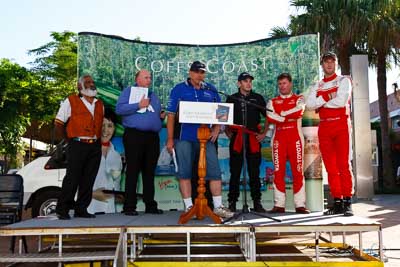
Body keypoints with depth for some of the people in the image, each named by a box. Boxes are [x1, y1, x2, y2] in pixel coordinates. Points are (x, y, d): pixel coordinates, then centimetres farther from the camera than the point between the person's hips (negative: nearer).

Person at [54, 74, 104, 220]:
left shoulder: (100, 104, 17)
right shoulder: (71, 101, 2)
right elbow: (58, 124, 1)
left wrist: (97, 139, 9)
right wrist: (70, 140, 3)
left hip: (95, 146, 5)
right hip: (77, 145, -5)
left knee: (88, 180, 5)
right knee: (72, 178, -6)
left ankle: (81, 209, 14)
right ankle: (62, 209, 5)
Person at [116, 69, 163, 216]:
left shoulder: (153, 95, 24)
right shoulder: (128, 91, 7)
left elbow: (158, 113, 29)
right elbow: (119, 109, -8)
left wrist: (161, 115, 8)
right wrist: (138, 105, -12)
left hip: (152, 137, 5)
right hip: (134, 136, -5)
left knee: (150, 172, 7)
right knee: (132, 171, -4)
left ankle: (150, 205, 13)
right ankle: (129, 206, 1)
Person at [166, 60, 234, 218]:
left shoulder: (211, 90, 11)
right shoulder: (179, 89, 4)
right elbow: (171, 115, 1)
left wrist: (216, 129, 0)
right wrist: (170, 139, -4)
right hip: (184, 137, -2)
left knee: (214, 171, -1)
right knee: (184, 173, 2)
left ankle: (218, 206, 7)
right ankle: (188, 206, 12)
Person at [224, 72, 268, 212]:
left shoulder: (258, 98, 10)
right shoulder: (232, 99, 9)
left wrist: (263, 134, 6)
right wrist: (228, 133, 4)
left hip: (254, 139, 1)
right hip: (236, 139, -1)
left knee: (254, 172, 4)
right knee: (235, 172, 2)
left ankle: (257, 202, 12)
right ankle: (232, 202, 9)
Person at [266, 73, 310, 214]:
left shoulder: (298, 99, 12)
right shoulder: (272, 102, 16)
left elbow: (298, 112, -11)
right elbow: (270, 117, -4)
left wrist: (281, 114, -4)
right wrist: (289, 118, -11)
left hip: (295, 138, -2)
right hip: (278, 139, 2)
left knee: (298, 171, -4)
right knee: (278, 172, -1)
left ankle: (300, 205, -1)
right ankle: (279, 205, 2)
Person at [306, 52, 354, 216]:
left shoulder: (343, 81, 5)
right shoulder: (317, 86, 17)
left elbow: (341, 101, -11)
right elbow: (309, 104, 1)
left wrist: (320, 103, -1)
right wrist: (327, 97, -10)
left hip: (341, 125, -4)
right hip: (324, 127, 4)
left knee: (344, 165, -6)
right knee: (330, 167, 2)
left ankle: (347, 202, -3)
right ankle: (337, 202, 7)